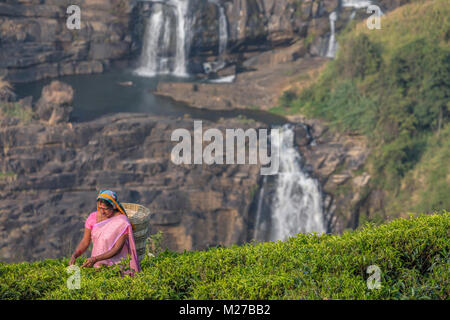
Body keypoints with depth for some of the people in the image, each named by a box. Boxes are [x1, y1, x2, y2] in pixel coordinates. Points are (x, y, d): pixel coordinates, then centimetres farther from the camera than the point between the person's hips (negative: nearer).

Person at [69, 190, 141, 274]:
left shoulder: (122, 222, -15)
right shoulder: (93, 217, -1)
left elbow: (117, 249, -17)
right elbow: (85, 242, 4)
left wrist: (95, 259, -26)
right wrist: (74, 256, -15)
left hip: (116, 263, -5)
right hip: (97, 265, 5)